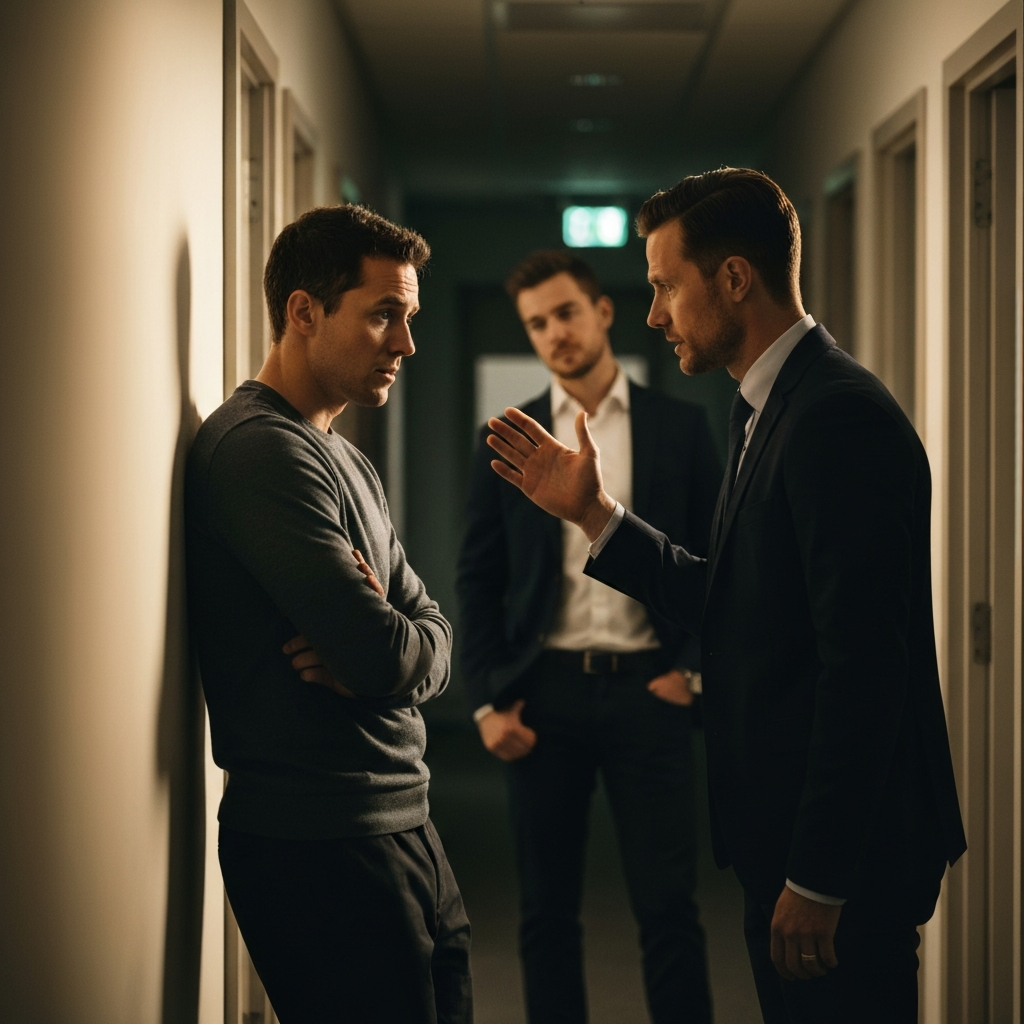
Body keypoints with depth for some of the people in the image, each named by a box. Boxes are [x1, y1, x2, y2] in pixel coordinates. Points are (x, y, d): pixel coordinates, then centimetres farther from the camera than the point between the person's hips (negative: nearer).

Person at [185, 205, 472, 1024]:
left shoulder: (347, 463, 17)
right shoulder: (263, 449, -16)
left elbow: (431, 639, 12)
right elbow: (380, 649, -23)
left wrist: (377, 657, -11)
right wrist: (380, 646, 0)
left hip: (401, 832, 9)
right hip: (319, 848, -9)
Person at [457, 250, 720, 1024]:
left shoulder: (680, 427, 5)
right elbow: (478, 580, 8)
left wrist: (692, 669, -3)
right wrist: (487, 700, -1)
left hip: (647, 690, -1)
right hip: (544, 692, 1)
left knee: (668, 904, -2)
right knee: (548, 909, 6)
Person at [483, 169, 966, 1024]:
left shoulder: (840, 417, -19)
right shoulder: (776, 409, 12)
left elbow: (863, 663, -24)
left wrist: (817, 881, -22)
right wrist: (594, 514, 10)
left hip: (845, 853, -10)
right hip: (791, 835, 10)